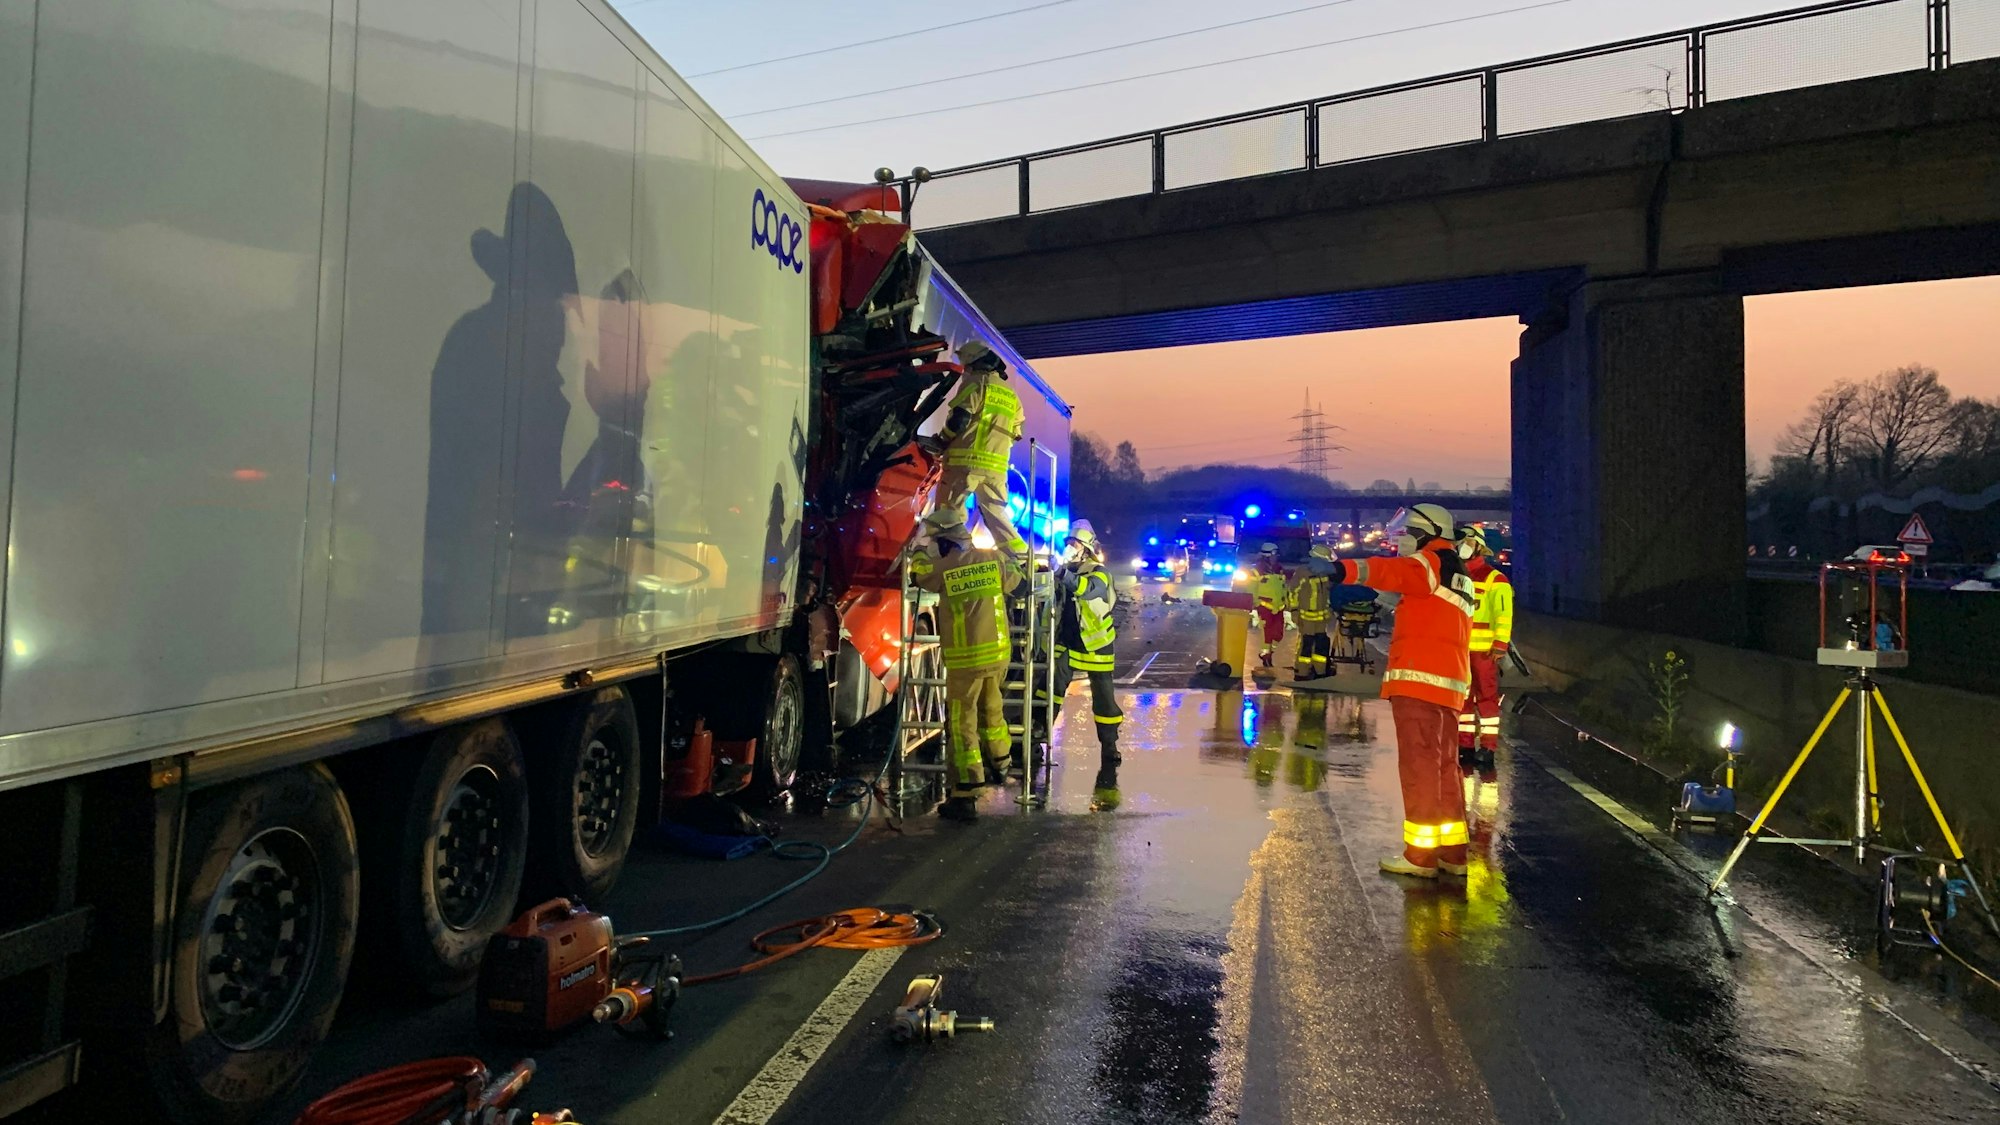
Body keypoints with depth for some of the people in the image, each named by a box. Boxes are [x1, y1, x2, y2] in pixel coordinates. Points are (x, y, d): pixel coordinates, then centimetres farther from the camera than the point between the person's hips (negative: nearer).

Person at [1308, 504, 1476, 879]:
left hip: (1418, 680, -9)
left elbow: (1391, 572, -25)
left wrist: (1341, 569, -37)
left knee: (1419, 766, -5)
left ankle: (1421, 854, -2)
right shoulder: (1459, 577, 25)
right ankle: (1452, 851, 20)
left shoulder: (1431, 564, -6)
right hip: (1449, 684, 9)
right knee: (1443, 766, 14)